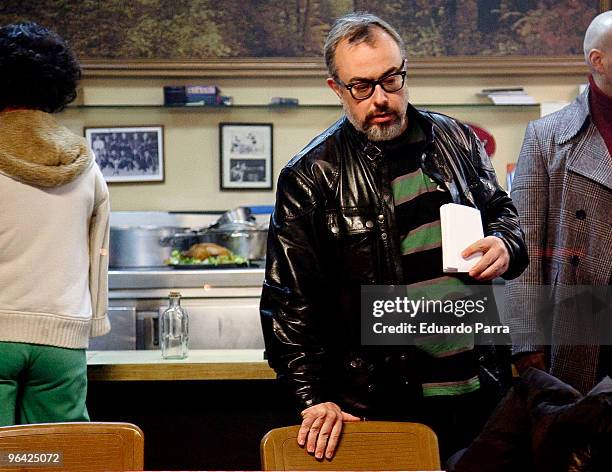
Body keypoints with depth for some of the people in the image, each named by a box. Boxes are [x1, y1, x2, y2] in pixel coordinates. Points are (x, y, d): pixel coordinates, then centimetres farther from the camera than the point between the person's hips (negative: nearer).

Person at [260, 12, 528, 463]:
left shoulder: (456, 139, 7)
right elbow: (289, 301, -5)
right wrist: (316, 399, -10)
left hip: (476, 390, 4)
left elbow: (502, 210, 22)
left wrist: (506, 246, -3)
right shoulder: (310, 176, -5)